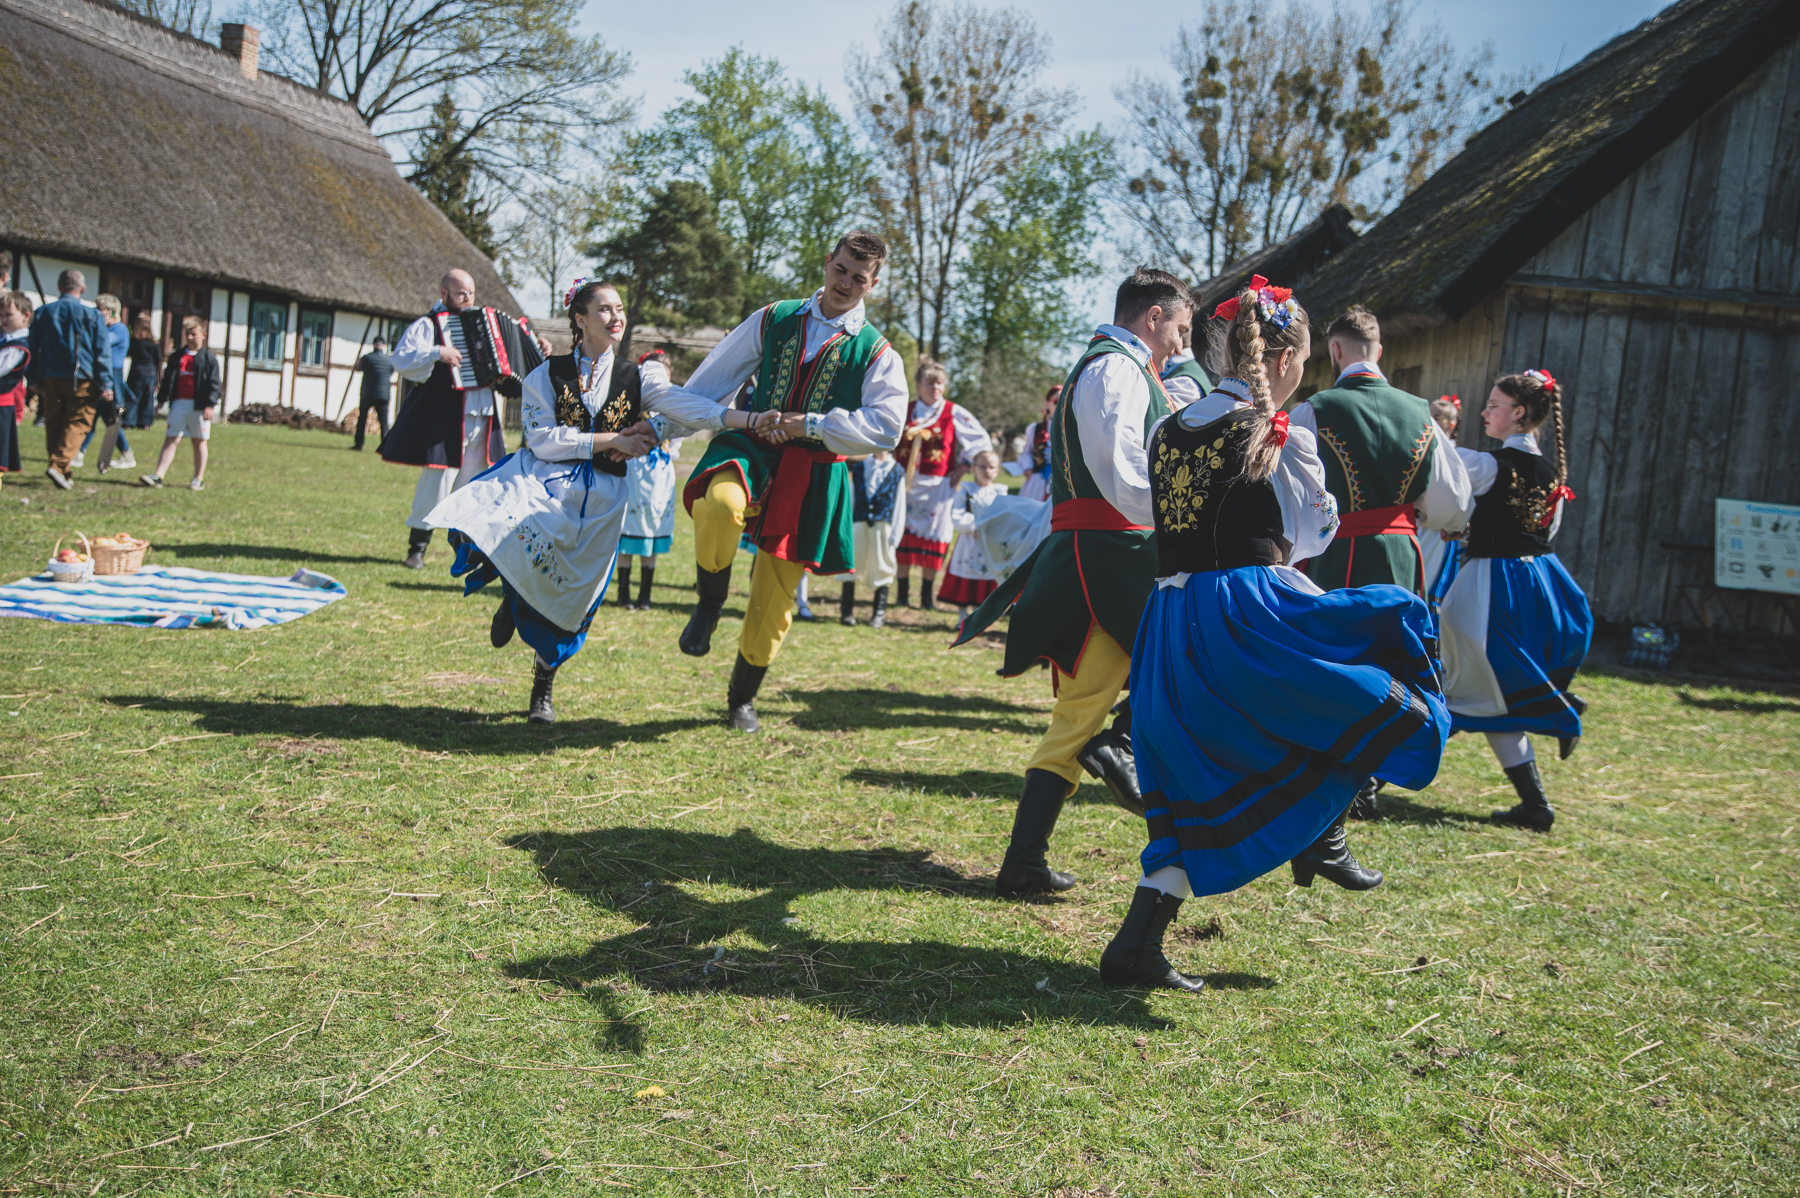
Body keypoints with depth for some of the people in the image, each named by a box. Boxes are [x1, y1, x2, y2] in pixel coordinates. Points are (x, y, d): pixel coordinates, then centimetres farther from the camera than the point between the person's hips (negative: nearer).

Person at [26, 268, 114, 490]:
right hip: (81, 380, -4)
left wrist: (33, 380, 18)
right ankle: (58, 465, -20)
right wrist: (105, 385, -2)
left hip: (49, 378, 4)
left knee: (53, 424, 12)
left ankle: (62, 471, 14)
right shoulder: (92, 315, -5)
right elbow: (102, 352, -5)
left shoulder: (42, 313, 6)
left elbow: (33, 349, 10)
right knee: (77, 422, -3)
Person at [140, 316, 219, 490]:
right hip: (178, 404, 3)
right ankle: (158, 476, -8)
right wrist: (161, 399, 11)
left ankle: (198, 479, 14)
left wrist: (209, 405, -13)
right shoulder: (176, 357, 14)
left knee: (199, 442, 7)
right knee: (171, 440, -2)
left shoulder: (209, 358, 0)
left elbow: (215, 383, -5)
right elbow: (167, 379, 17)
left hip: (199, 406, -3)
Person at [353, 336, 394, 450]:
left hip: (367, 394, 0)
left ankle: (359, 444, 11)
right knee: (383, 421, 4)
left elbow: (358, 367, 14)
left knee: (362, 419, 11)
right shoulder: (390, 360, 0)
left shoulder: (367, 357, -4)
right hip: (383, 395, 1)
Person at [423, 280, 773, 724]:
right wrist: (611, 440, -13)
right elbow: (542, 439, -8)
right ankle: (513, 600, 6)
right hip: (544, 479, -1)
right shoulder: (549, 373, 1)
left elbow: (681, 404, -12)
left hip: (599, 495, 1)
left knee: (565, 595, 1)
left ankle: (543, 690, 24)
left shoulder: (635, 376, 4)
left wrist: (742, 418, -28)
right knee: (492, 527, -30)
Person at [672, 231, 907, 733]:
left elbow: (886, 428, -8)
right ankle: (708, 606, -9)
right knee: (721, 505, -37)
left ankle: (742, 697, 28)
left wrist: (811, 424, -16)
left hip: (812, 477, 0)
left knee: (773, 599, 5)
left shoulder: (876, 353, 3)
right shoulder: (774, 319, 7)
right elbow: (711, 380, 12)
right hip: (751, 448, 0)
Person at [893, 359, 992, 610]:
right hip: (906, 483, 2)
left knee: (932, 537, -1)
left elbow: (981, 440, 6)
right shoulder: (904, 411, 6)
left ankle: (926, 595, 7)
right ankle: (903, 592, 8)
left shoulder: (954, 413, 0)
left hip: (937, 485, -2)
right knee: (904, 536, 0)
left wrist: (962, 467, 1)